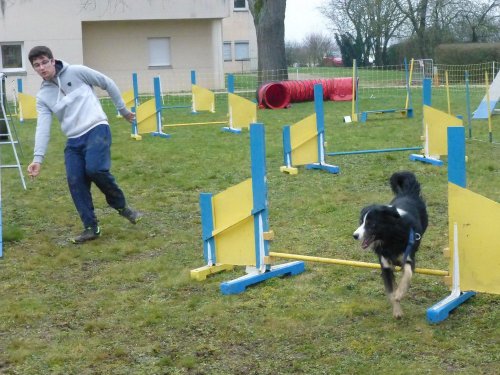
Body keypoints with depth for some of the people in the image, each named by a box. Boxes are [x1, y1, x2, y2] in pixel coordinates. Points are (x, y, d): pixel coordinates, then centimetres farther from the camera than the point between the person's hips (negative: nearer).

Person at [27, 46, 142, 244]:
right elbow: (43, 127, 2)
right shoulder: (43, 96, 9)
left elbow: (108, 84, 8)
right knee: (75, 182, -7)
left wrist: (123, 110, 13)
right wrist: (38, 158, -10)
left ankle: (121, 206, -2)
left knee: (94, 169, -26)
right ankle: (91, 227, 6)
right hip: (73, 140, 5)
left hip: (96, 129, -5)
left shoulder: (76, 72, -1)